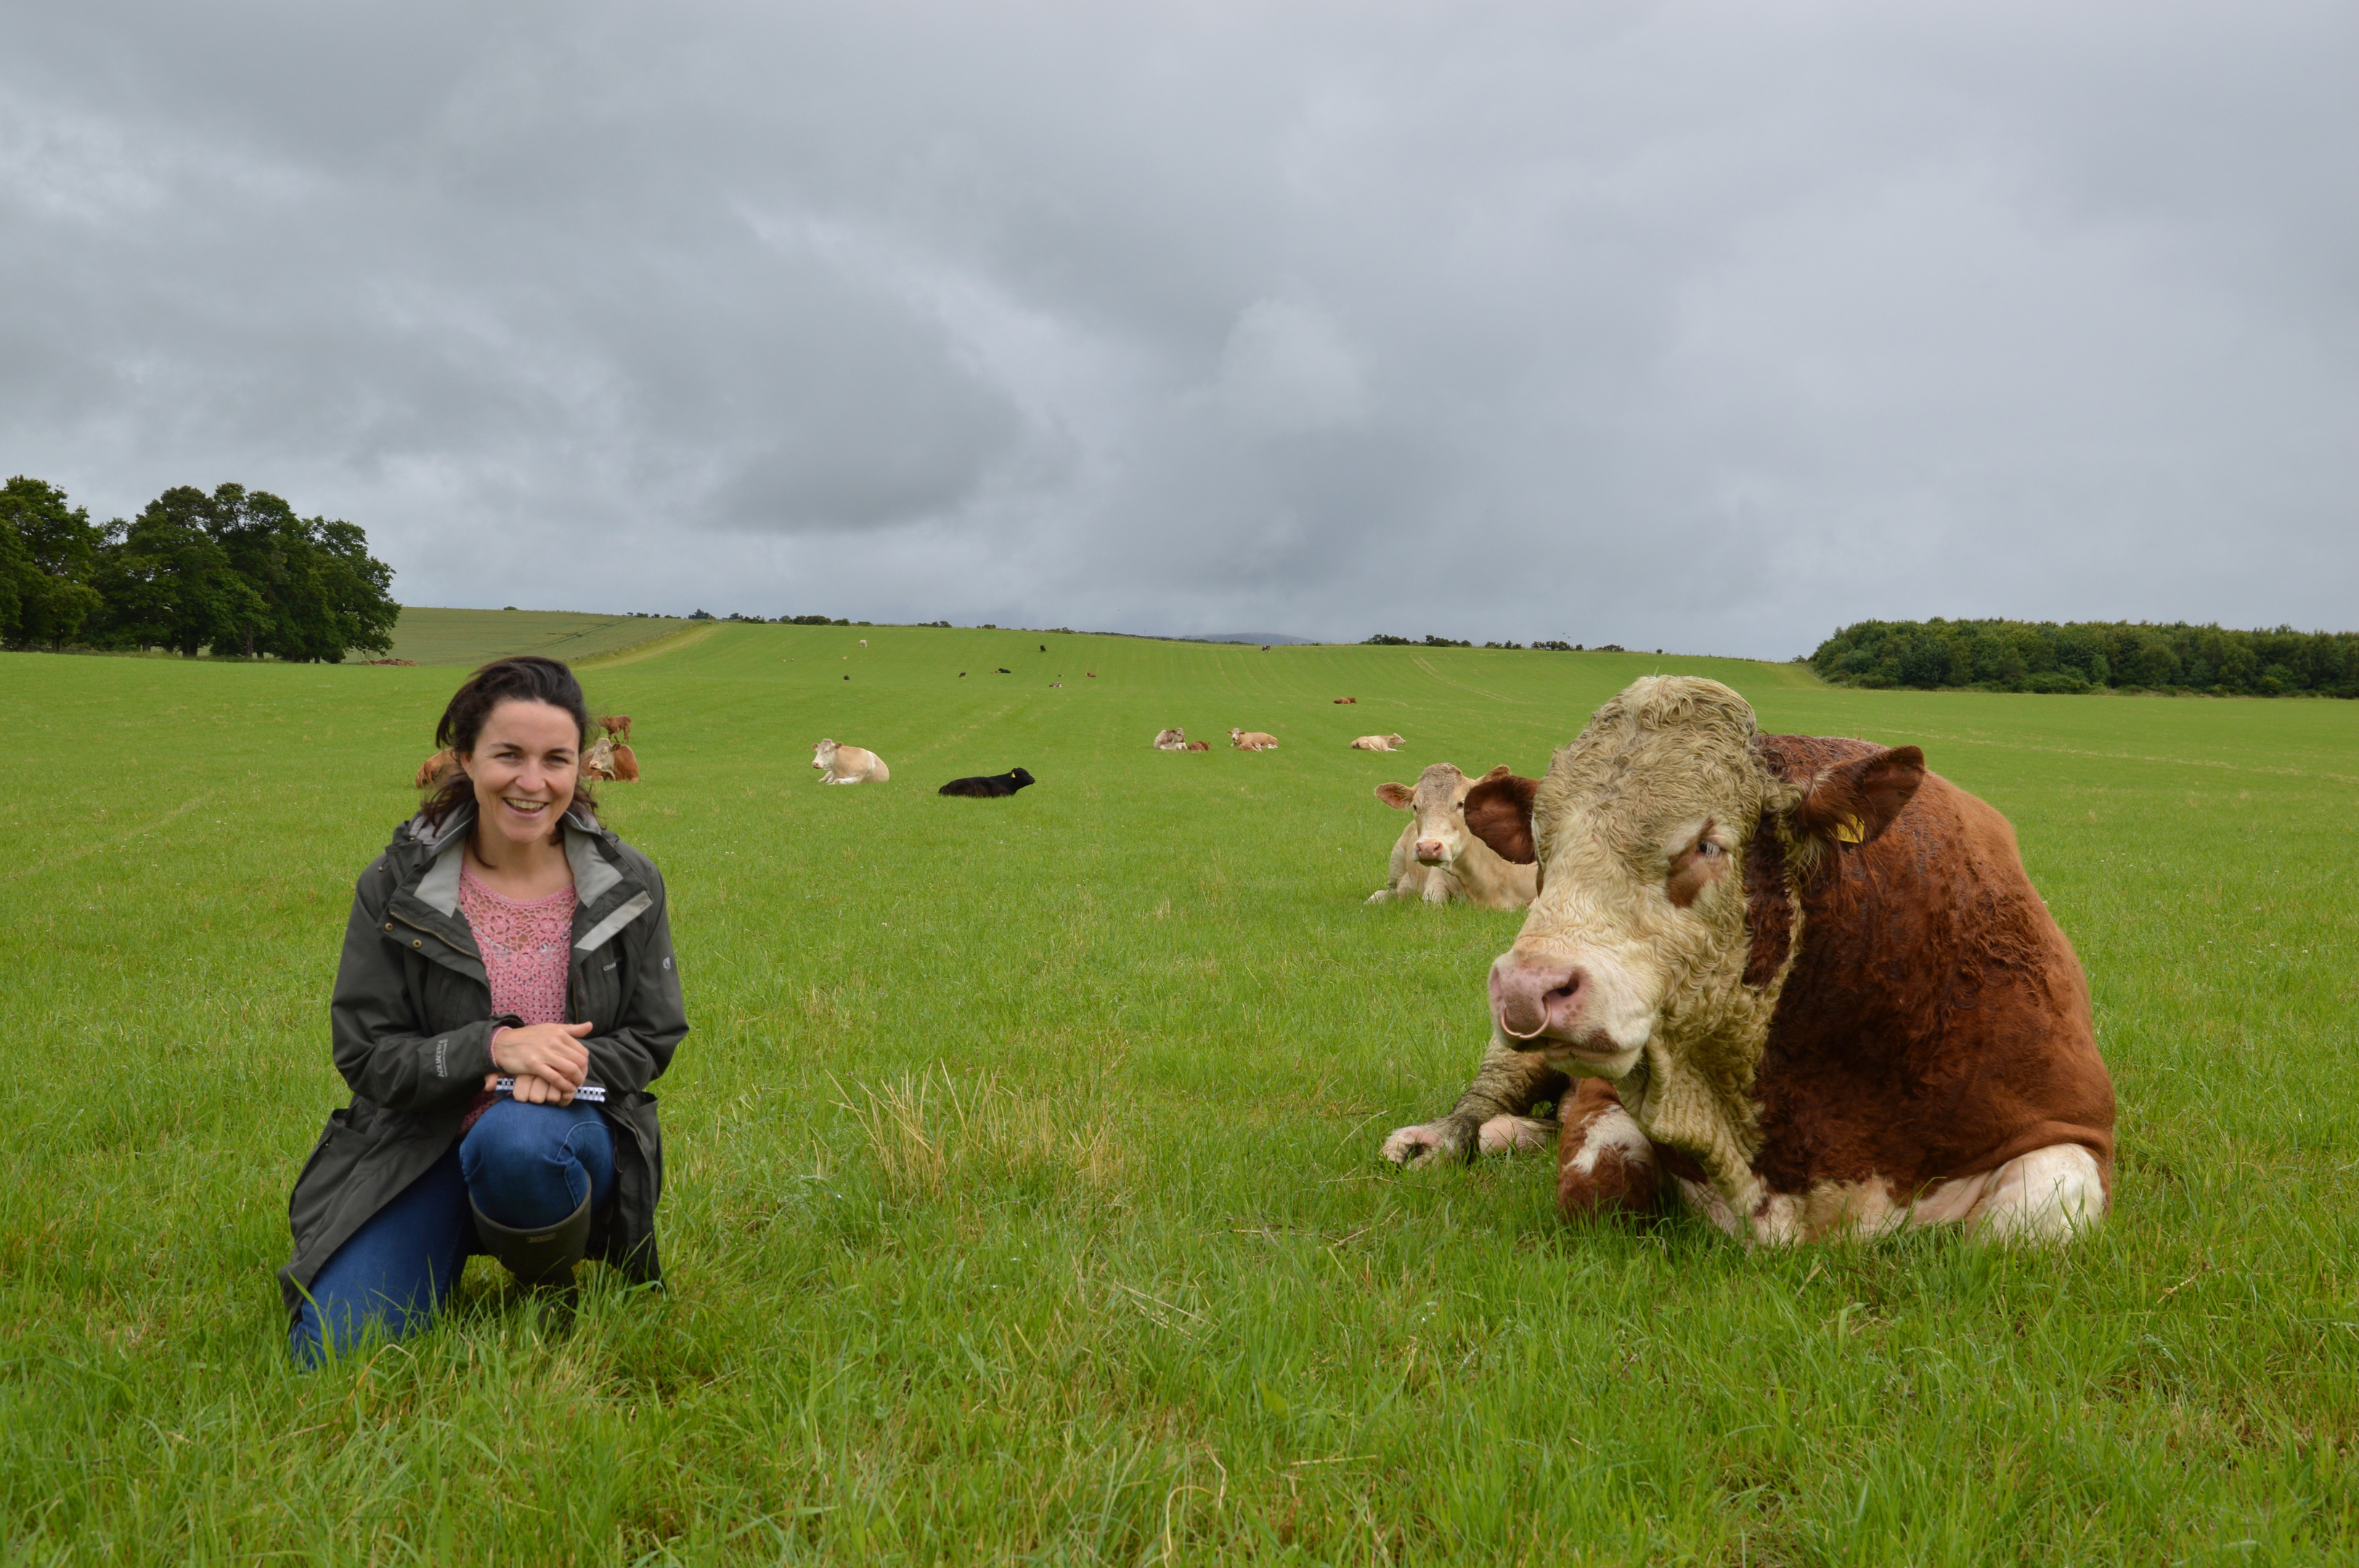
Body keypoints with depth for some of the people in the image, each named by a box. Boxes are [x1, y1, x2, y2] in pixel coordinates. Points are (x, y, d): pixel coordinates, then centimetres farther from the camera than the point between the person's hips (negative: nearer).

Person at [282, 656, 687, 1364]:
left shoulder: (629, 884, -2)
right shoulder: (395, 887, -5)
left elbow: (653, 1039, 5)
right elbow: (363, 1055, -4)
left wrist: (572, 1067, -18)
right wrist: (494, 1046, -22)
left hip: (573, 1128, -1)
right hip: (420, 1146, 1)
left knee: (518, 1140, -39)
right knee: (329, 1355, -18)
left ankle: (557, 1297, -5)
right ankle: (447, 1260, 17)